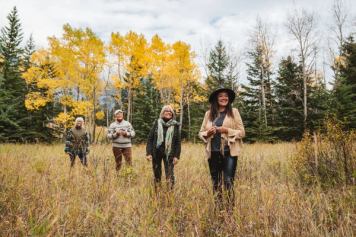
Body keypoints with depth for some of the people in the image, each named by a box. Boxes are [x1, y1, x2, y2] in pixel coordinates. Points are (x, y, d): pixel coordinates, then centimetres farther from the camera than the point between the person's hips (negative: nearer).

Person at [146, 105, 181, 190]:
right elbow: (150, 138, 1)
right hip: (156, 153, 1)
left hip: (169, 154, -1)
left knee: (170, 175, -4)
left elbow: (178, 142, 1)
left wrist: (177, 156, -6)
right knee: (157, 174, 10)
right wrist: (148, 153, -7)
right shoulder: (157, 123, 2)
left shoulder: (175, 125, 2)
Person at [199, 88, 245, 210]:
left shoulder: (234, 112, 4)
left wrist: (227, 130, -13)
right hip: (213, 153, 3)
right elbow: (201, 133, 13)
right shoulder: (209, 114, 9)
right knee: (216, 183, 10)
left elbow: (242, 132, 1)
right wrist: (208, 133, -9)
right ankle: (217, 209, 21)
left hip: (229, 152, -3)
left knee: (228, 182, -8)